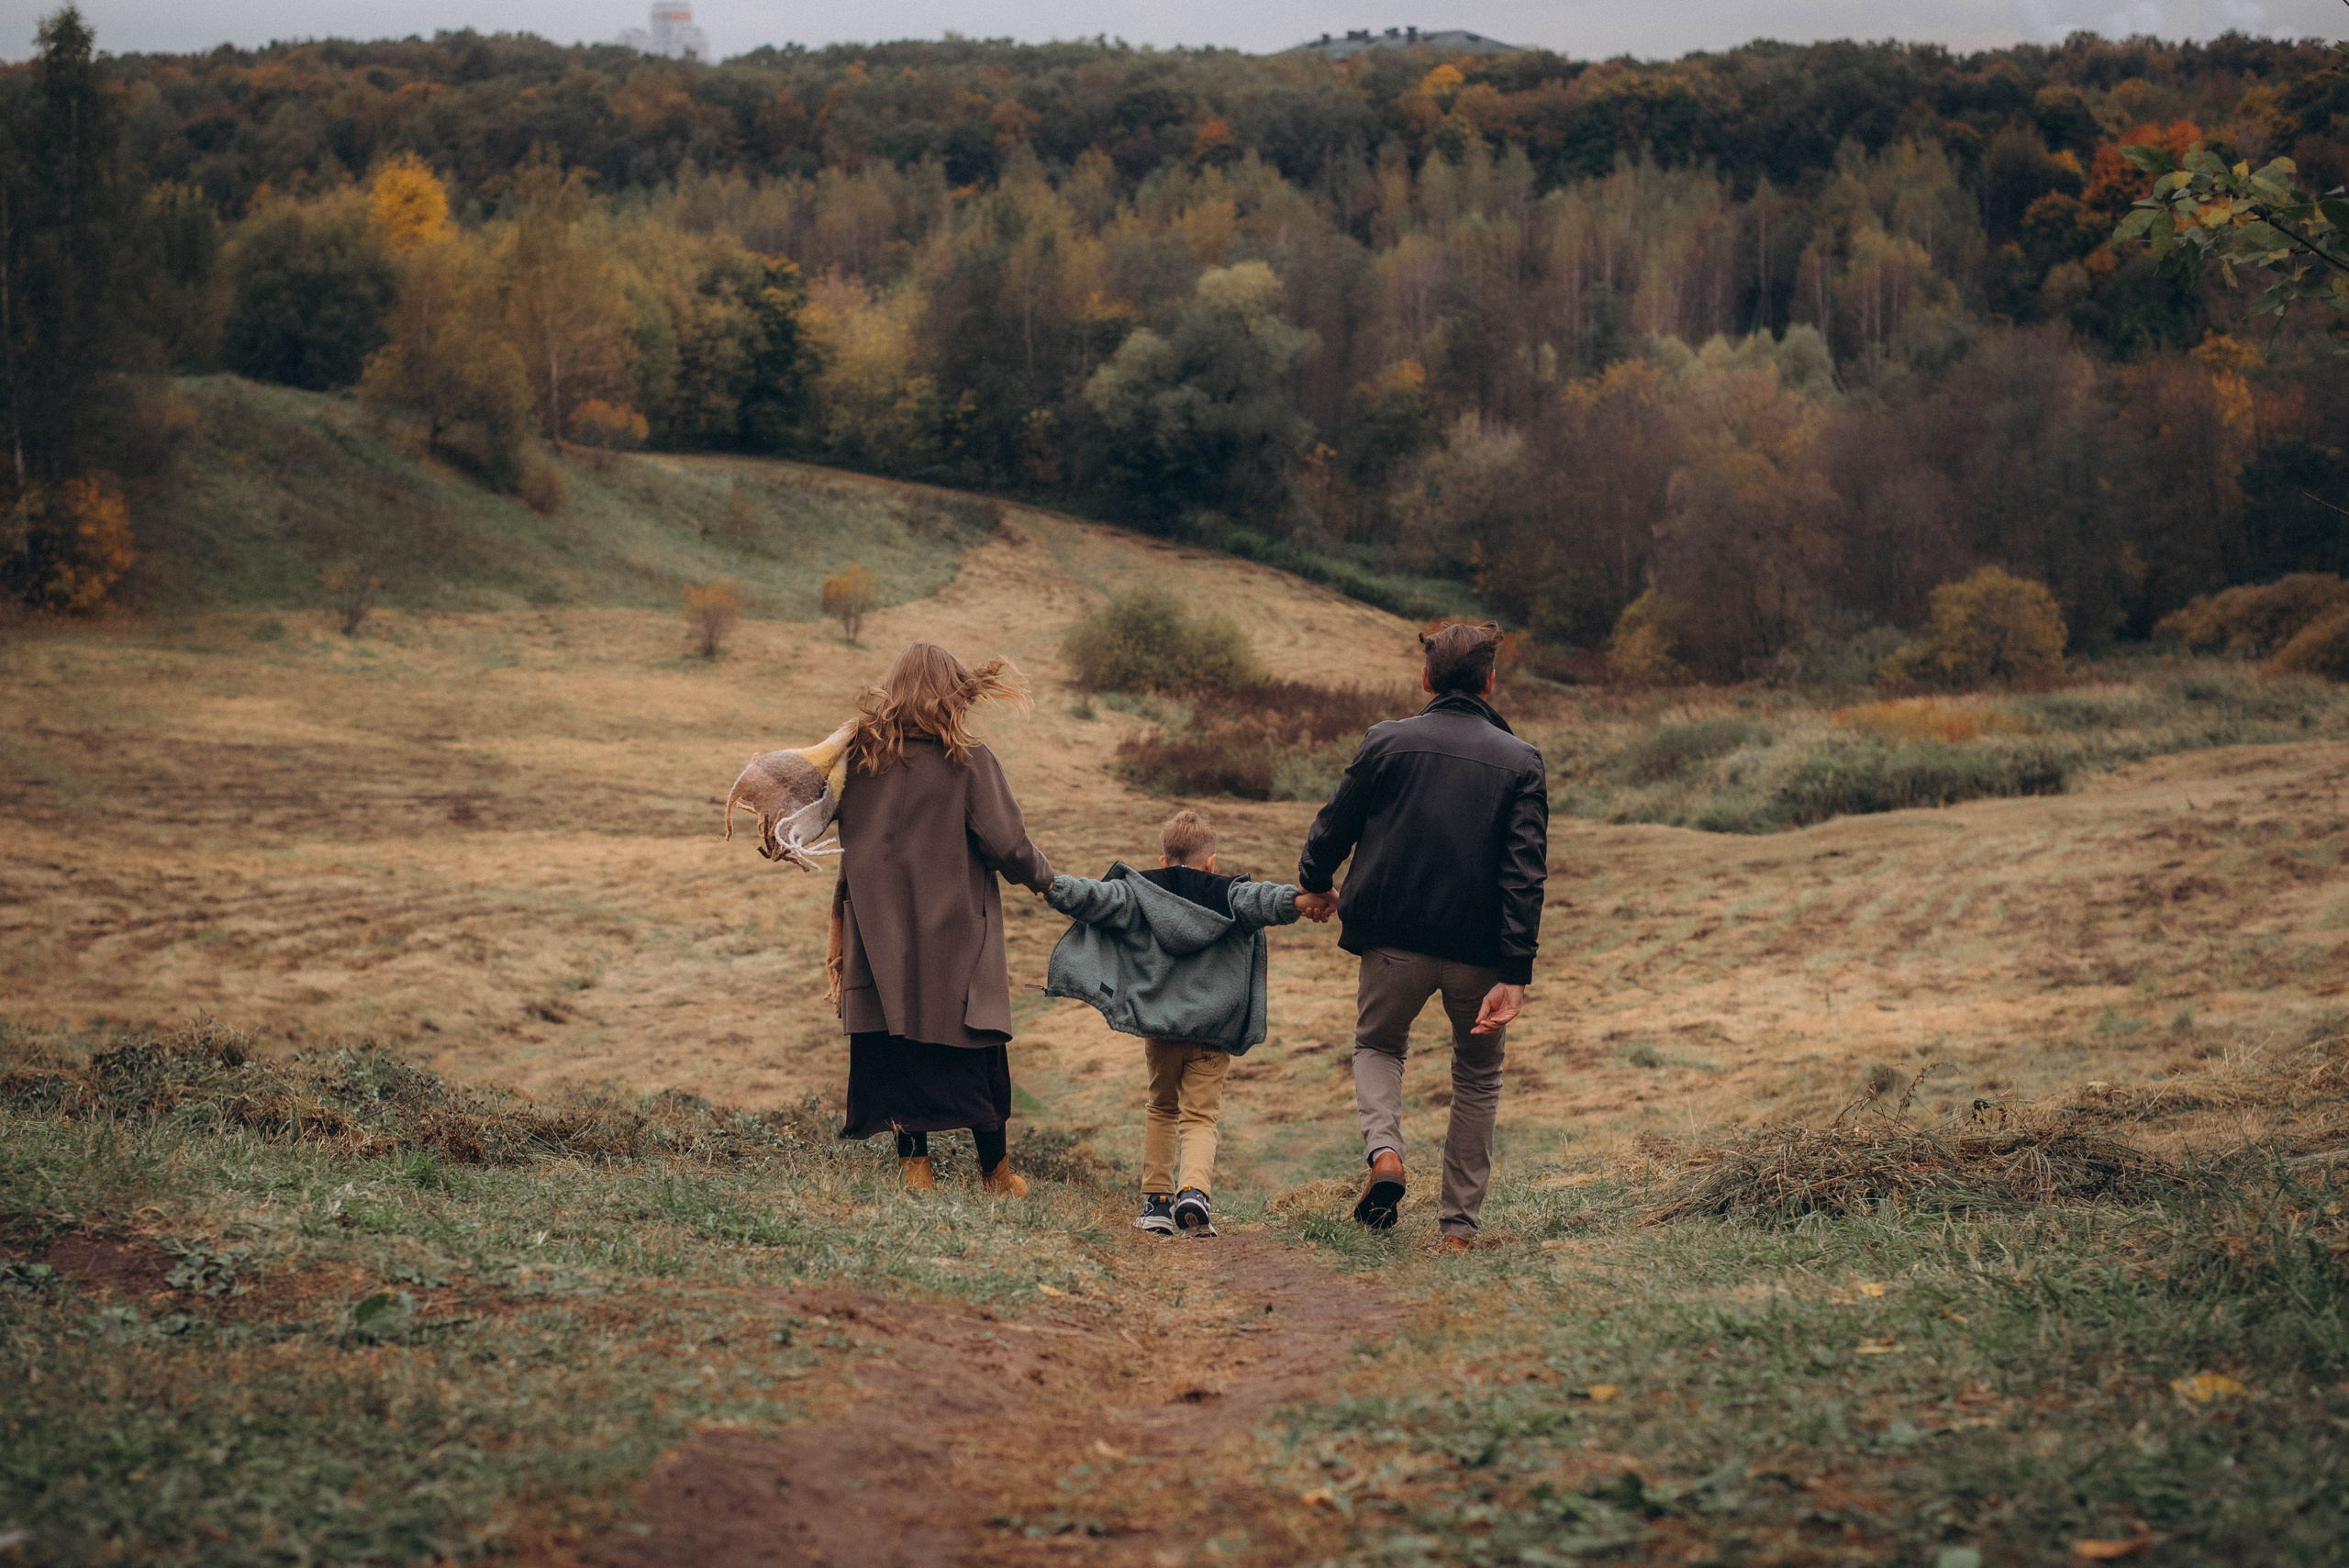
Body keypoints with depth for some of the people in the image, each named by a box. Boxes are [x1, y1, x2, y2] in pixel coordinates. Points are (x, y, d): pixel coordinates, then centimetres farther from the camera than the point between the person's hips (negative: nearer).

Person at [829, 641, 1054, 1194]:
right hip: (956, 929, -3)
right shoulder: (969, 760, -10)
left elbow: (848, 838, 12)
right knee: (975, 1051, 7)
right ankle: (995, 1170, 16)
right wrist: (1044, 877, 6)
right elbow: (1008, 846, -11)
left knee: (898, 1046, 9)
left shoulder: (859, 755, 1)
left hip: (880, 930, 3)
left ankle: (914, 1162, 7)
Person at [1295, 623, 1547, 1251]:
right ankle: (1459, 1225, 15)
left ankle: (1383, 1149, -4)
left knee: (1377, 1044, 25)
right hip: (1479, 951, 0)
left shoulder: (1386, 742, -1)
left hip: (1395, 940, 0)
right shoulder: (1521, 762, -1)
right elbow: (1526, 874, -10)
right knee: (1478, 1078, 19)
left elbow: (1335, 823, 9)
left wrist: (1315, 884, 30)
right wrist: (1514, 975, -13)